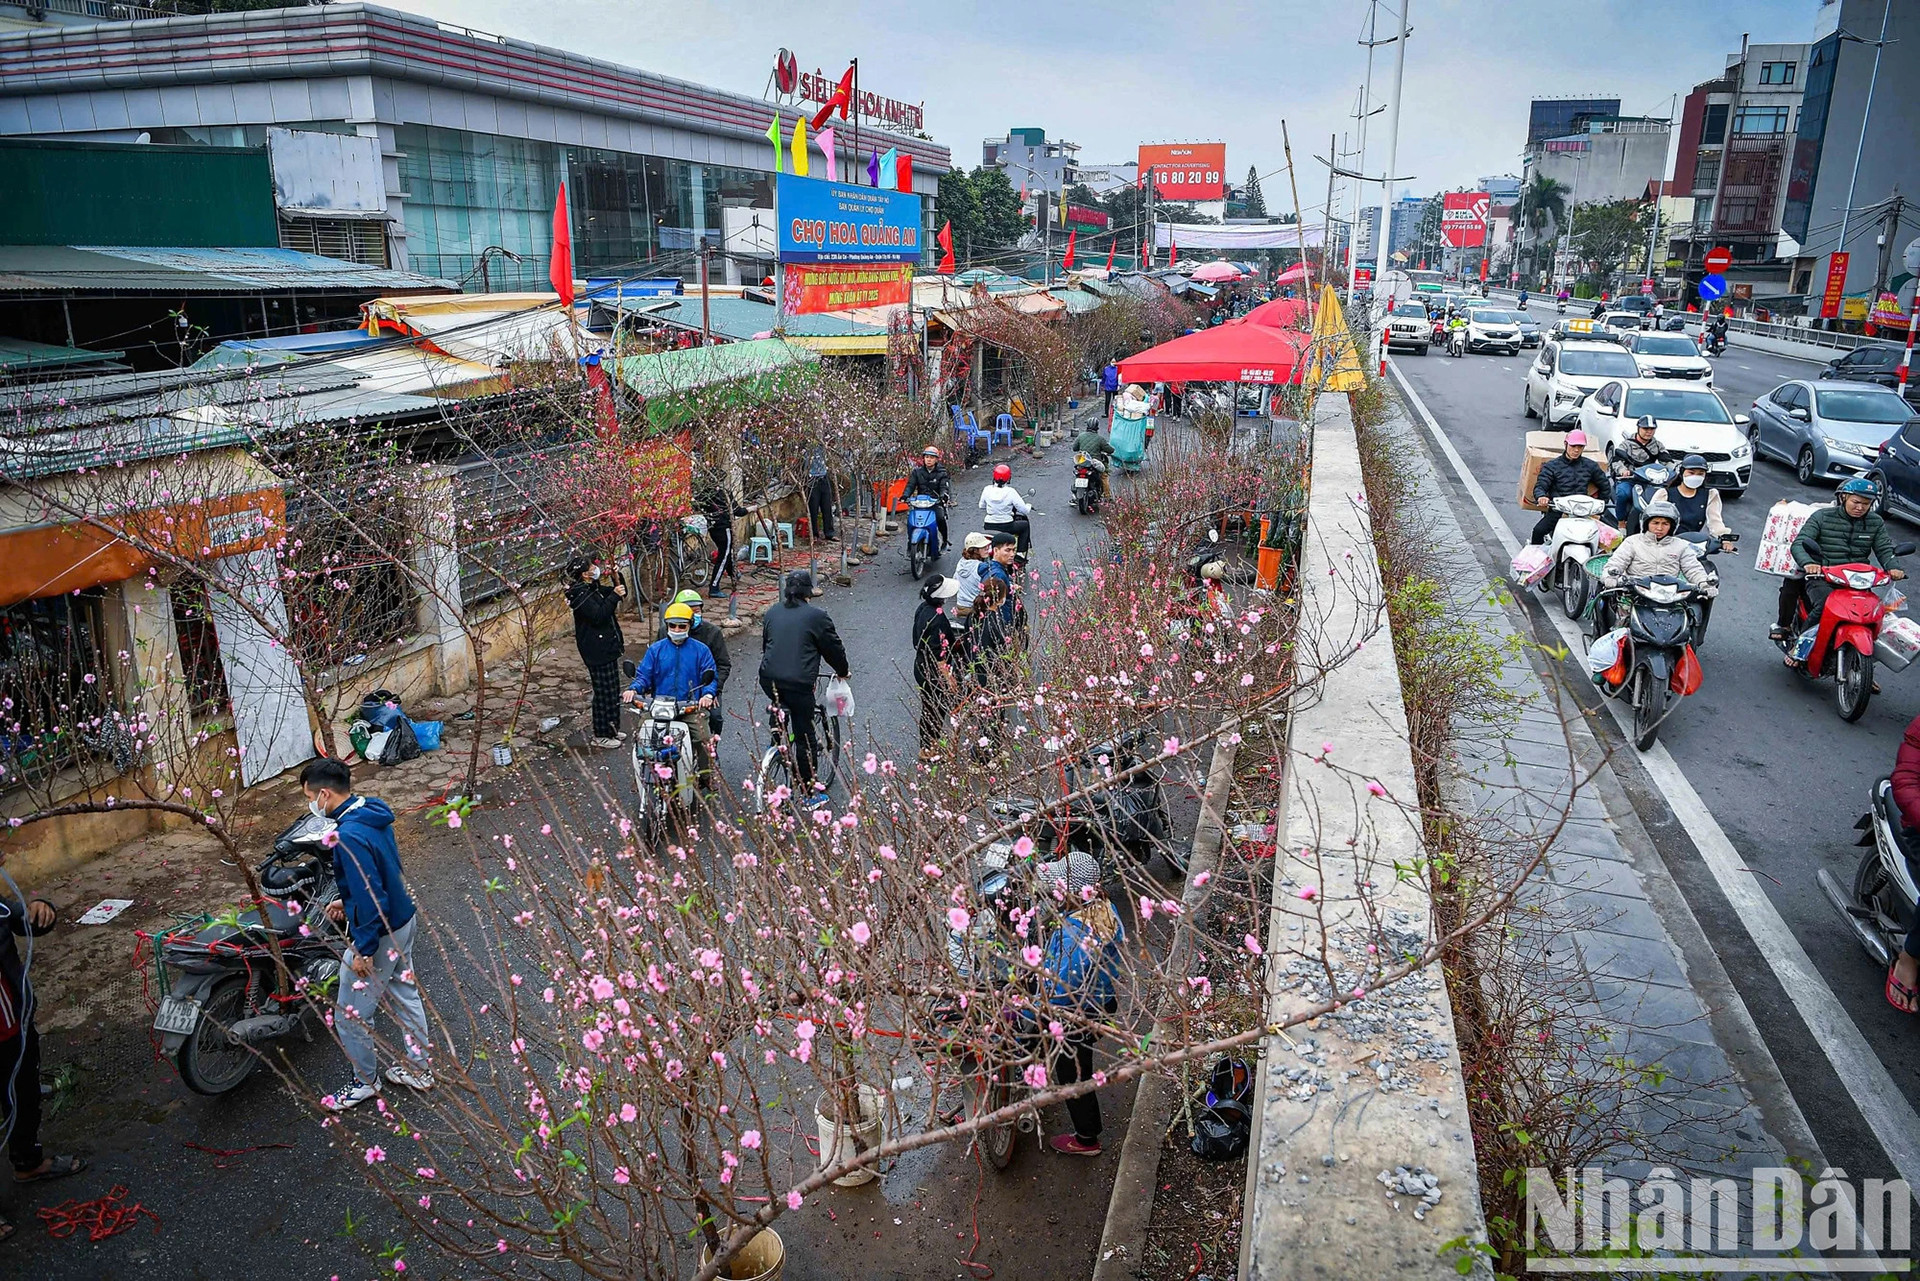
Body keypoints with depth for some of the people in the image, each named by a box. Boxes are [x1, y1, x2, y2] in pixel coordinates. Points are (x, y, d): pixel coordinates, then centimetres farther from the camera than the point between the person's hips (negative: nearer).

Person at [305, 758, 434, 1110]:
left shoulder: (349, 836, -29)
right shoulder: (372, 813, 0)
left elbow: (371, 898, -28)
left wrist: (364, 949, -20)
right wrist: (347, 900, 18)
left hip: (380, 933, -9)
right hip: (404, 921, 9)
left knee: (351, 1015, 10)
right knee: (405, 995, 22)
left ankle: (365, 1081, 29)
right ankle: (418, 1070, 36)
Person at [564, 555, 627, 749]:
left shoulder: (594, 588, 11)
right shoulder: (580, 594, -17)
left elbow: (620, 594, 20)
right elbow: (598, 615, -29)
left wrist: (616, 578, 2)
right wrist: (614, 595, -27)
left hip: (607, 648, 10)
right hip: (596, 651, -10)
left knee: (613, 690, 17)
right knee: (604, 692, -3)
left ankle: (611, 729, 28)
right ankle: (600, 736, 6)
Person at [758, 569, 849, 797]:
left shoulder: (771, 614, 13)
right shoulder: (816, 615, -4)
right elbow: (833, 648, 4)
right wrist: (843, 671, 23)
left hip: (769, 679, 5)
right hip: (798, 683, -5)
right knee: (804, 738, 3)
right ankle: (809, 791, 10)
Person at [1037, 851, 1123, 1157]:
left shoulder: (1073, 935, -40)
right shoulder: (1107, 910, -14)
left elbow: (1058, 992, -34)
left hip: (1076, 1017, -8)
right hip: (1104, 1002, 9)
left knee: (1074, 1075, 16)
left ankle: (1086, 1140, 38)